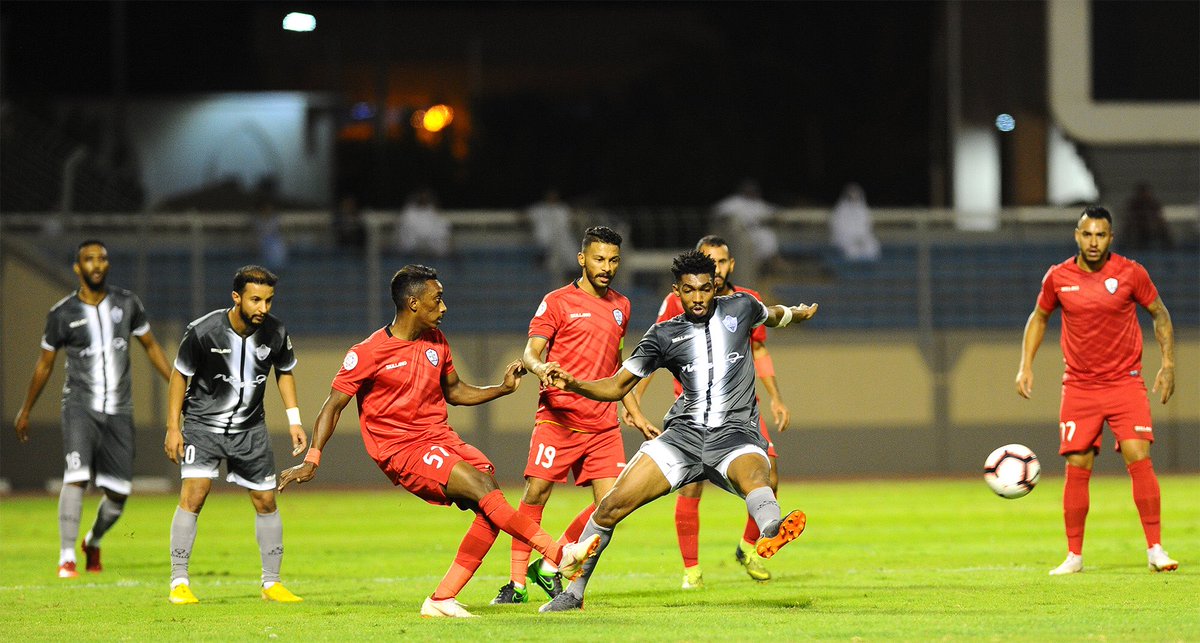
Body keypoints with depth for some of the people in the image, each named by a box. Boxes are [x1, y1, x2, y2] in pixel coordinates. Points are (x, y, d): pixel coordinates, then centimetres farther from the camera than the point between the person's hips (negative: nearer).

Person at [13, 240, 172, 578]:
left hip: (118, 410, 3)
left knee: (118, 494, 2)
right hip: (80, 406, -3)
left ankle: (93, 542, 32)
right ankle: (66, 559, -20)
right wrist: (25, 411, 16)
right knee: (77, 475, -23)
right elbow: (45, 364, 9)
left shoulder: (127, 303, 3)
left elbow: (150, 346, 15)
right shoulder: (62, 314, -3)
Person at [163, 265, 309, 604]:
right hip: (203, 423, -4)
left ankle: (272, 583, 19)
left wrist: (294, 420, 3)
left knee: (266, 501, 5)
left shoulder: (276, 332, -10)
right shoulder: (202, 331, -20)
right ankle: (179, 582, -12)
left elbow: (285, 372, 9)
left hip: (250, 428, 4)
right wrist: (173, 427, -7)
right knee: (194, 493, -18)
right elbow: (181, 374, -6)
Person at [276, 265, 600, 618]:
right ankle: (559, 554, -23)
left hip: (440, 439, 7)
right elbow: (334, 404, -6)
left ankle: (441, 600, -9)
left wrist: (503, 388, 13)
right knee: (482, 487, -24)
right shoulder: (368, 353, -9)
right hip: (401, 452, -7)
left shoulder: (436, 342, 11)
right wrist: (312, 460, -15)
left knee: (490, 509, -13)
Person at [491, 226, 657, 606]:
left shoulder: (620, 307, 18)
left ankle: (550, 567, 9)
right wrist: (539, 367, -30)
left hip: (603, 424, 5)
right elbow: (530, 352, -6)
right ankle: (517, 582, -3)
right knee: (536, 492, -12)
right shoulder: (557, 302, 1)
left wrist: (635, 414, 26)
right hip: (558, 415, -5)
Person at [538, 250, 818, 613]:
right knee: (612, 506, -9)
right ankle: (573, 593, 7)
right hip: (684, 433, 2)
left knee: (755, 476, -39)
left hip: (735, 433, -2)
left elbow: (772, 316, 35)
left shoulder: (740, 308, 9)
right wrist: (572, 384, -7)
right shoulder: (664, 335, 8)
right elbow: (616, 388, 9)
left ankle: (772, 531, -74)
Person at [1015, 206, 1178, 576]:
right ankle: (1074, 556, 9)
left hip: (1125, 382, -1)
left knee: (1139, 459, -13)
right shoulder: (1058, 278, 0)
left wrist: (1168, 364, 1)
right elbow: (1039, 317, 17)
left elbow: (1160, 314, 8)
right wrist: (1026, 366, 9)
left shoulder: (1130, 273, -5)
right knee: (1077, 468, -2)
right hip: (1078, 388, 2)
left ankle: (1155, 549, -7)